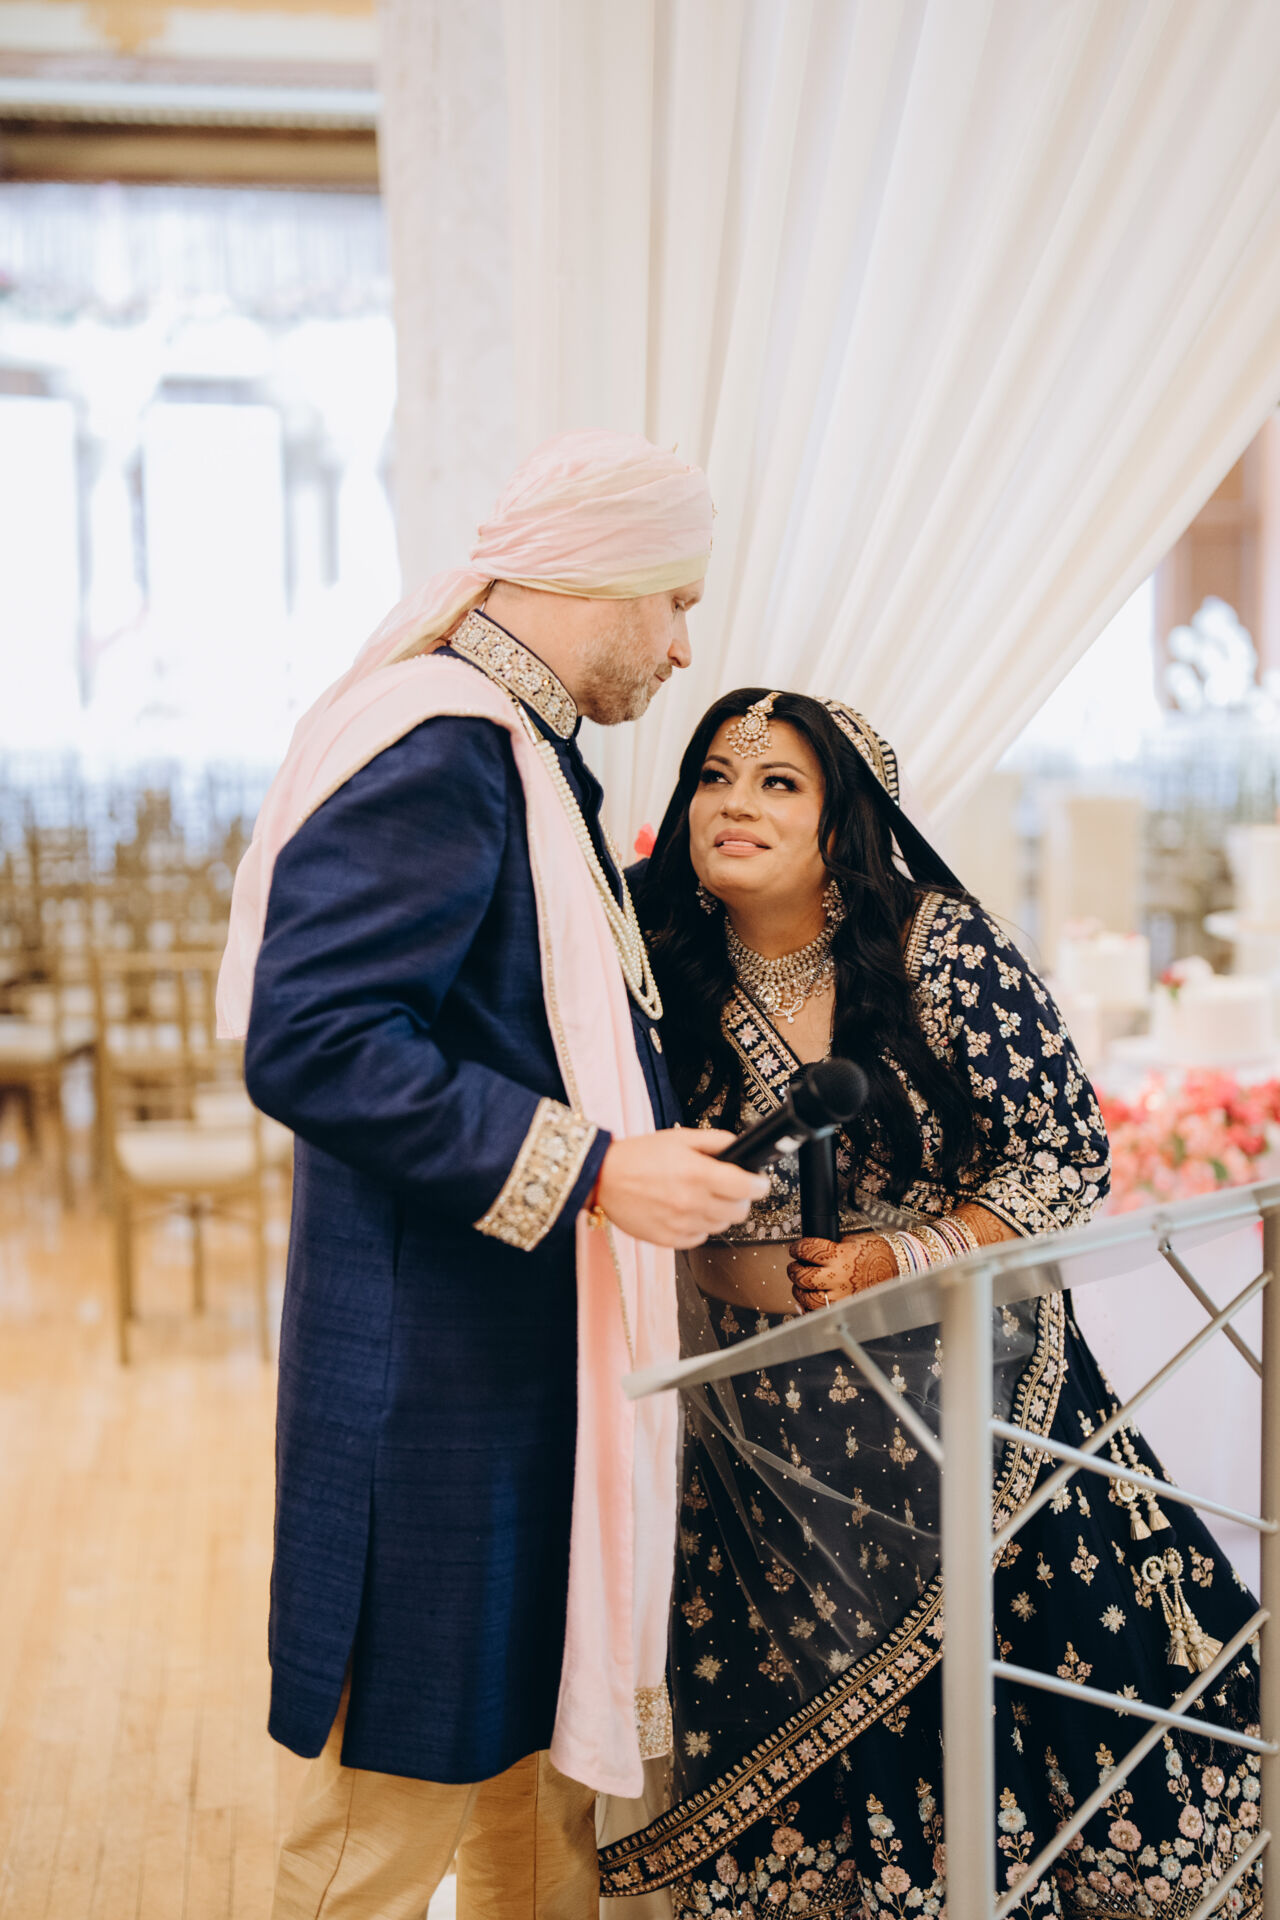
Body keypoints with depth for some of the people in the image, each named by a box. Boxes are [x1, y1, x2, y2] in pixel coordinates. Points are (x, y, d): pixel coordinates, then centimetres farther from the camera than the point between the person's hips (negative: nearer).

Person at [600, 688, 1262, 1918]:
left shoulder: (938, 946, -10)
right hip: (762, 1438, 3)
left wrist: (896, 1260, -17)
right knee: (798, 1766, 10)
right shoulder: (669, 982, -2)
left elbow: (1066, 1157, -9)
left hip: (961, 1410, -2)